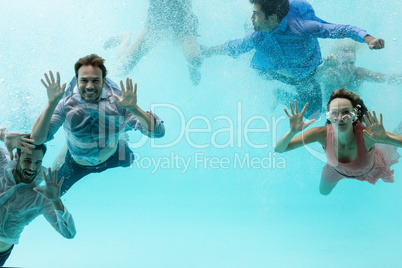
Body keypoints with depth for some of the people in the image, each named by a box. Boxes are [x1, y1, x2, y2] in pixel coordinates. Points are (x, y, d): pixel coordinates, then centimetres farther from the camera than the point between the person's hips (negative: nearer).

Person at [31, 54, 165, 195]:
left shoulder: (118, 104, -32)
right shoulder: (66, 105, -31)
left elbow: (158, 132, -40)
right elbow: (37, 138, -40)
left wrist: (134, 109, -57)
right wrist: (51, 104, -52)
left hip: (113, 157, 0)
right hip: (77, 163, 0)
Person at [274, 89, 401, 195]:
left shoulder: (367, 135, -47)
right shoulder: (322, 134, -42)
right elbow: (279, 149, -40)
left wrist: (385, 138, -70)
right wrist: (292, 132, -60)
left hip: (369, 169, -1)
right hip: (336, 169, 1)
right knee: (323, 191, 30)